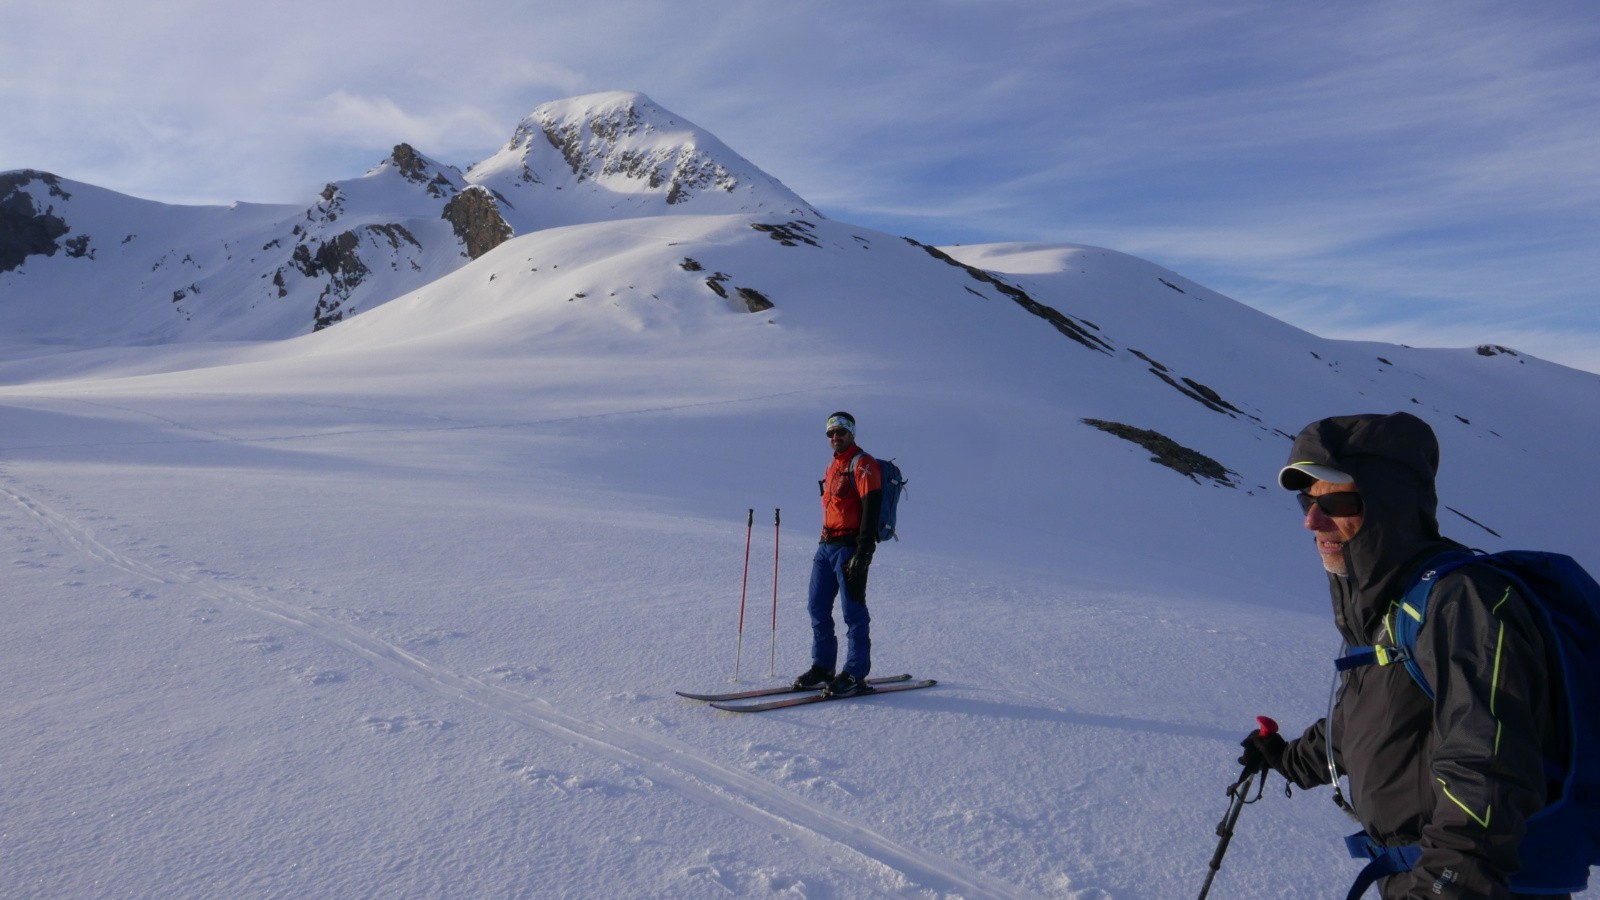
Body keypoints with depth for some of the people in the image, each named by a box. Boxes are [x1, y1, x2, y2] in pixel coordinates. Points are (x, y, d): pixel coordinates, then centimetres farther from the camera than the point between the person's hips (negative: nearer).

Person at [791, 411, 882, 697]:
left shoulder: (863, 464, -8)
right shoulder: (832, 466, 19)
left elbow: (871, 509, -16)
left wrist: (863, 552, -21)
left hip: (850, 547, -9)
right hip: (827, 545, 9)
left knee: (853, 611, -4)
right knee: (817, 607, 9)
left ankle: (855, 676, 3)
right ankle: (823, 667, 19)